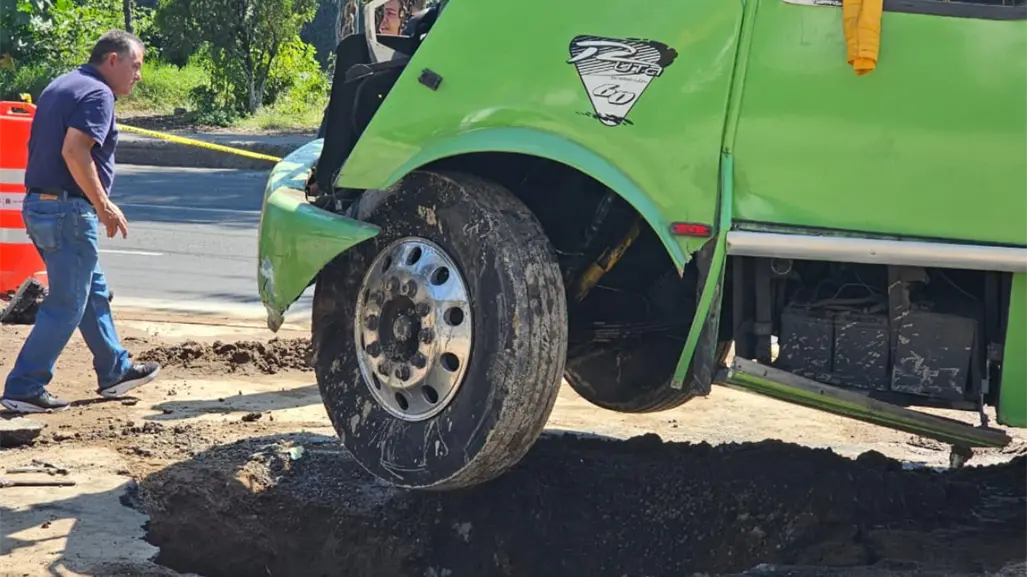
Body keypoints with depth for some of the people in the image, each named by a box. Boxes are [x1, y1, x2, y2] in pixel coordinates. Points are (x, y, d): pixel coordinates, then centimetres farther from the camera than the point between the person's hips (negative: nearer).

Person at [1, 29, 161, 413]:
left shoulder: (60, 87, 17)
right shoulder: (97, 94, -13)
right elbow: (74, 151, -26)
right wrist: (104, 205, -20)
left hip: (40, 204, 10)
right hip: (68, 210, -10)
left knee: (94, 293, 20)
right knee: (66, 306, -3)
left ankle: (115, 371, 29)